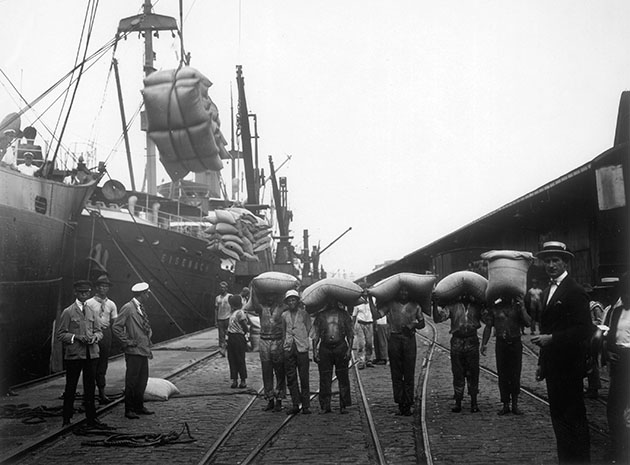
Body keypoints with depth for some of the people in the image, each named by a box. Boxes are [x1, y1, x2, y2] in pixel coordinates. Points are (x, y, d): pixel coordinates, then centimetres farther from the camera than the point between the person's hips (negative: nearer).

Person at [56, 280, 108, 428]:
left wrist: (95, 337, -4)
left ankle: (91, 418, 12)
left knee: (90, 387, 6)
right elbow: (61, 334, -3)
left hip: (91, 353, 4)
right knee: (70, 388, 3)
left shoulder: (91, 311, 13)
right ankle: (66, 419, 13)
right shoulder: (68, 312, -2)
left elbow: (98, 331, 18)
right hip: (74, 355, -4)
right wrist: (76, 337, -17)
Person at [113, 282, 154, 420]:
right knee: (132, 381, -3)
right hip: (133, 351, -8)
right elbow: (116, 327, -15)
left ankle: (139, 406, 22)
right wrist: (126, 341, -14)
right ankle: (129, 409, 3)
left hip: (144, 350, 9)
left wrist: (148, 340, 15)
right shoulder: (128, 308, -12)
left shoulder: (142, 308, 15)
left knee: (143, 379, 12)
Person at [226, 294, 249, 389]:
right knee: (232, 359, 8)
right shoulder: (233, 312, 5)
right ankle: (234, 380, 13)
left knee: (240, 360, 2)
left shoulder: (240, 313, -8)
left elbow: (246, 329, -4)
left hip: (238, 338, -5)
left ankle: (243, 380, 8)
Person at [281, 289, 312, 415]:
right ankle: (295, 404, 8)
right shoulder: (284, 315, 12)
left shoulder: (304, 313, 3)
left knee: (304, 377, -2)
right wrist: (284, 344, 13)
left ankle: (306, 405, 3)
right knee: (291, 377, 2)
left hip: (302, 348, -3)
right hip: (288, 348, 3)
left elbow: (308, 329, 5)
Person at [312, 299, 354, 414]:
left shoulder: (344, 314, 11)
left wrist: (349, 349, -3)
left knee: (343, 378, -1)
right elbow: (315, 335, 11)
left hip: (340, 347, -1)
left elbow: (350, 333, 8)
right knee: (325, 378, 0)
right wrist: (314, 351, 2)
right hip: (325, 347, 1)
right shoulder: (321, 315, 12)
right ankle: (325, 406, 5)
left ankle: (343, 406, 4)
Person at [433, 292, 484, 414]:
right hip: (457, 342, 0)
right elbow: (438, 318, -2)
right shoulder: (452, 306, 6)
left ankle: (474, 402, 10)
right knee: (457, 373, 3)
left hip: (472, 343, 0)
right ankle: (458, 402, 10)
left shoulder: (477, 306, 9)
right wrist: (435, 304, -13)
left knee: (473, 373, 2)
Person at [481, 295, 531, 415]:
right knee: (503, 376, 2)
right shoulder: (494, 307, 4)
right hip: (501, 344, 0)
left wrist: (522, 307, -13)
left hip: (515, 343, 0)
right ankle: (505, 404, 9)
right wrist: (484, 344, 0)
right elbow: (488, 326, 7)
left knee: (515, 376, 2)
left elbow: (528, 323, -8)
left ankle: (515, 404, 10)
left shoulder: (517, 306, 4)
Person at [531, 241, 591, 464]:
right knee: (558, 416, 14)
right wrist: (542, 363, 16)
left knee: (573, 418, -4)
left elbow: (583, 330, -18)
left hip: (569, 366, -9)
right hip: (552, 365, 9)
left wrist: (551, 339, -22)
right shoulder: (547, 292, 16)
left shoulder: (575, 291, -12)